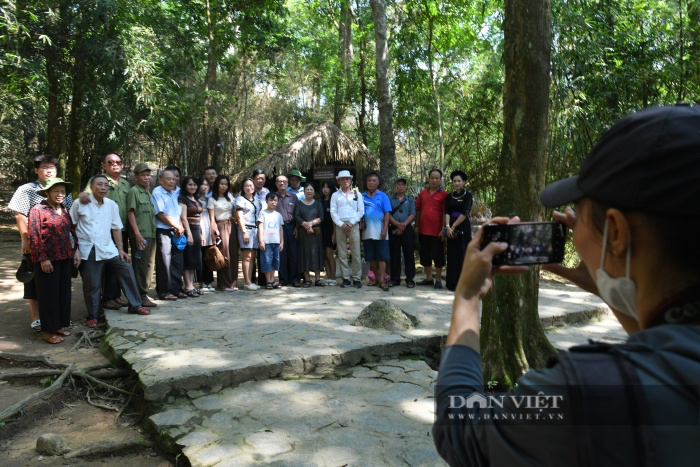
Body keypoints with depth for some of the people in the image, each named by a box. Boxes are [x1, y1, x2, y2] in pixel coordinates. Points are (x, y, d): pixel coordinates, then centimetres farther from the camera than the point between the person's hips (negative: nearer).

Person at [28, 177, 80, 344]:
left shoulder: (64, 210, 12)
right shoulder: (38, 210, -8)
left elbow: (72, 231, 17)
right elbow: (34, 237, -12)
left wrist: (76, 250, 9)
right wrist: (42, 258, -16)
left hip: (66, 258, 6)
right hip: (48, 260, -6)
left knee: (64, 292, 11)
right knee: (49, 294, 2)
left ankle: (60, 325, 24)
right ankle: (48, 330, 11)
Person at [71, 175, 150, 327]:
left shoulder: (112, 205, 6)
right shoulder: (79, 204, -3)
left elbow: (116, 228, 9)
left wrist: (121, 249, 5)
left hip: (108, 249, 3)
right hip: (88, 251, -3)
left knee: (127, 271, -1)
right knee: (92, 285, 1)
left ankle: (135, 306, 12)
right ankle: (93, 316, 17)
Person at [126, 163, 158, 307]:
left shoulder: (148, 192, 17)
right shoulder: (134, 191, -6)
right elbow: (130, 213, -12)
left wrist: (154, 233, 16)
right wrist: (137, 234, -18)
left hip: (151, 235, 8)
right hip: (140, 236, -8)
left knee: (149, 265, 13)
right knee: (141, 266, -5)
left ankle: (144, 293, 23)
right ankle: (141, 297, 2)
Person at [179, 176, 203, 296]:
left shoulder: (197, 200, 18)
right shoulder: (182, 199, -5)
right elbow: (184, 218, -12)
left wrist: (201, 234, 13)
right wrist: (189, 234, -18)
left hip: (197, 231, 8)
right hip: (188, 231, -8)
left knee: (194, 260, 9)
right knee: (187, 259, -5)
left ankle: (191, 285, 14)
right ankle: (188, 287, -2)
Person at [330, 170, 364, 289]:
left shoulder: (357, 194, 9)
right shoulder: (335, 195, 10)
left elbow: (361, 211, 3)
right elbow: (333, 212, 3)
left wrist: (351, 223, -7)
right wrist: (341, 224, -9)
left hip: (353, 225, -1)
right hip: (340, 225, 1)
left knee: (356, 253, -3)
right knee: (342, 254, 2)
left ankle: (356, 278, 3)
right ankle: (345, 278, 8)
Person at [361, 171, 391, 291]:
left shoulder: (383, 196, 0)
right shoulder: (362, 196, 6)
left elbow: (387, 214, -3)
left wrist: (385, 230, -10)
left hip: (379, 232, -3)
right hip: (367, 232, 3)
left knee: (382, 256, -3)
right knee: (371, 257, 9)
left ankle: (382, 280, -2)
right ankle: (376, 278, 21)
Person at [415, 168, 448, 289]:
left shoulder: (443, 194, -3)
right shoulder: (422, 193, 9)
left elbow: (445, 213, -7)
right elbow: (418, 210, 12)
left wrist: (443, 229, -11)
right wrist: (416, 226, 7)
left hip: (436, 231, -5)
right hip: (423, 230, 5)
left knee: (438, 255, 4)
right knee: (425, 255, 12)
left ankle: (438, 279, 14)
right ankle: (429, 278, 25)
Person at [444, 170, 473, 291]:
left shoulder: (467, 195, 1)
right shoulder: (449, 197, 12)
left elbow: (465, 213, -8)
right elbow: (447, 212, 2)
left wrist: (454, 226, -11)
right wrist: (447, 226, -14)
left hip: (463, 228, -3)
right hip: (451, 228, 3)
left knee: (462, 254, -4)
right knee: (452, 255, 4)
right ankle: (452, 283, 8)